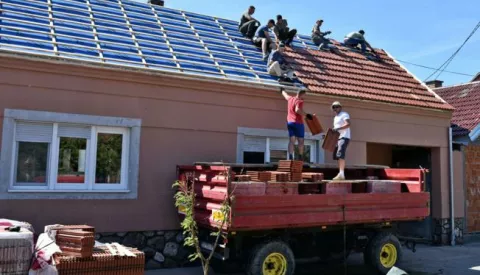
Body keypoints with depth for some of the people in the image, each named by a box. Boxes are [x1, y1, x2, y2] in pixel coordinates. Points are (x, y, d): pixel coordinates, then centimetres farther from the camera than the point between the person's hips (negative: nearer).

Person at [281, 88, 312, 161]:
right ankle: (300, 157, 3)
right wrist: (306, 115, -23)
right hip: (298, 123, -6)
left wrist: (282, 90, 53)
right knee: (300, 140, 2)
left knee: (292, 140, 0)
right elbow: (297, 110, -27)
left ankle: (290, 156, -11)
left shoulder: (290, 99, 12)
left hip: (289, 122, 6)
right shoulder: (299, 101, -11)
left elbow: (285, 95, 33)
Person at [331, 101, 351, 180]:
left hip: (344, 137, -10)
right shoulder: (335, 117, 25)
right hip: (338, 138, 10)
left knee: (340, 155, -21)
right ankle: (340, 174, 9)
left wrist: (337, 128, -28)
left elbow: (348, 124, -19)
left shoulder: (344, 114, -3)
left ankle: (341, 174, -28)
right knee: (336, 156, 6)